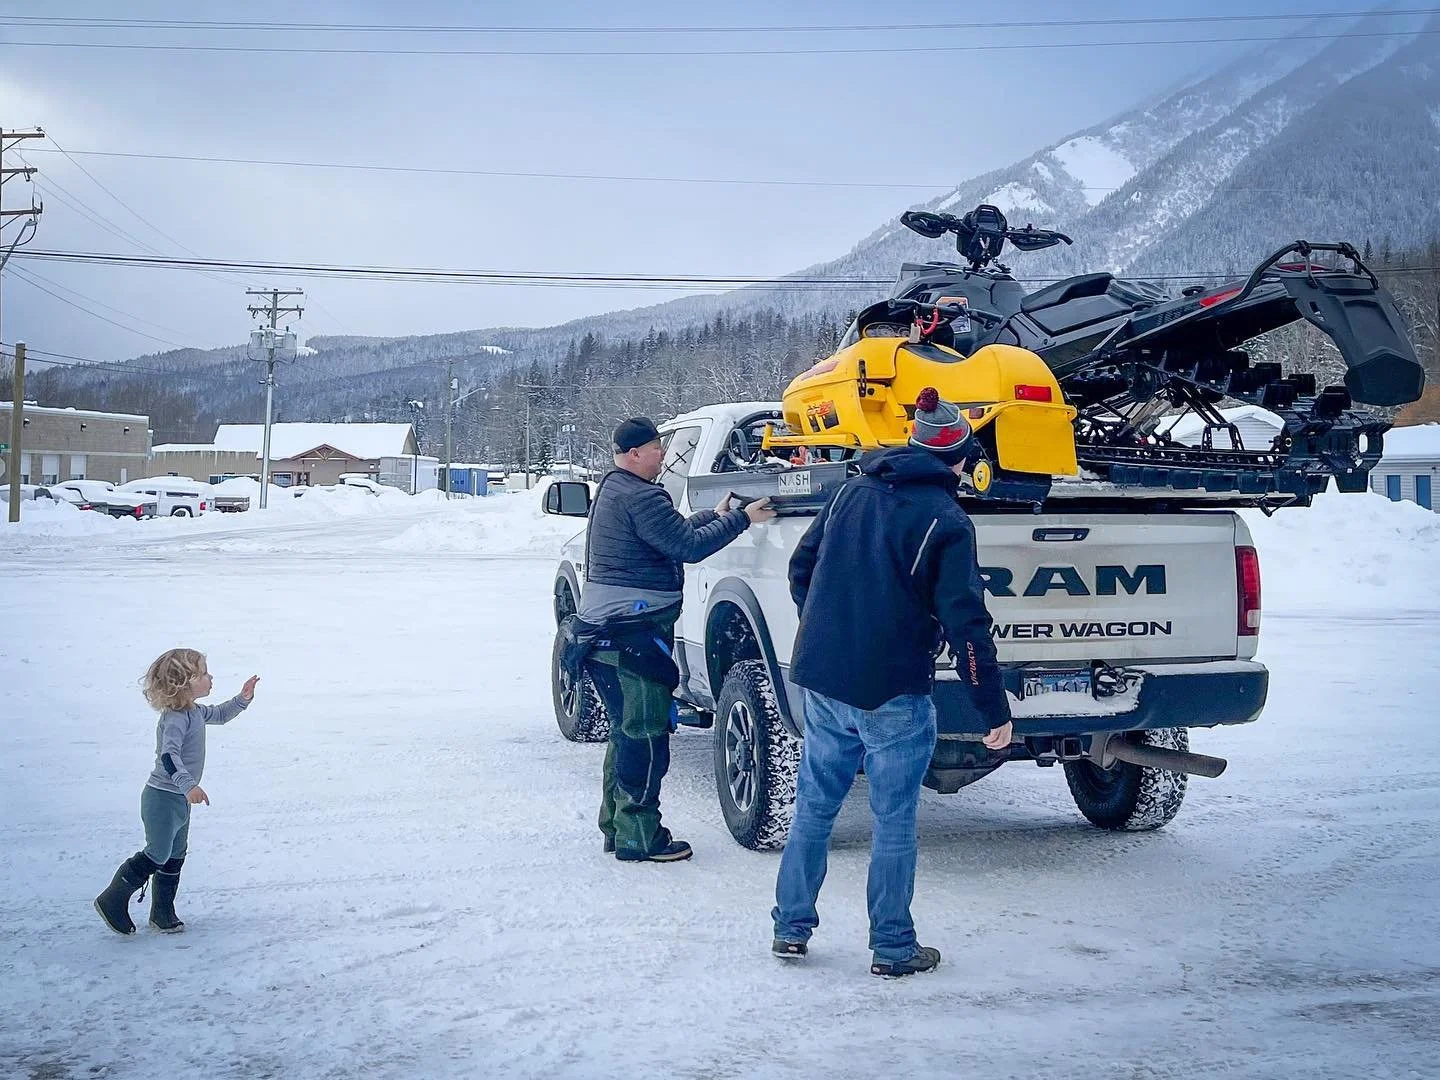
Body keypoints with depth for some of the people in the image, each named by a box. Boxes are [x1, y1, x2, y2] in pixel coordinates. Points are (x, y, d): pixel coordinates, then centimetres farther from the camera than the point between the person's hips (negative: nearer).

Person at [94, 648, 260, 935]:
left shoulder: (194, 712, 6)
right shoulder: (175, 719, -24)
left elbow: (220, 715, 26)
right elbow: (169, 755, -37)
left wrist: (243, 699, 11)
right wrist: (188, 784, -48)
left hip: (180, 799, 10)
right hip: (163, 798, -10)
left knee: (175, 856, 15)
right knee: (157, 856, -4)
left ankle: (163, 913, 25)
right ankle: (112, 901, 9)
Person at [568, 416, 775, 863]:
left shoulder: (612, 490, 17)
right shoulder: (639, 497, -16)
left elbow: (671, 532, 25)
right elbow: (688, 547, -18)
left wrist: (713, 516, 22)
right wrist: (740, 519, -12)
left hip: (603, 628, 11)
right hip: (633, 632, -11)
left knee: (627, 730, 18)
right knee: (646, 734, -5)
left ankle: (616, 825, 25)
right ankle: (638, 836, -1)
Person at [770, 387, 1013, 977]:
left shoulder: (851, 492, 6)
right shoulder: (945, 521, -10)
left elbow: (801, 567, 13)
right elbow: (965, 623, -14)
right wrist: (994, 710, -9)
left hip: (820, 679, 5)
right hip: (893, 692, -5)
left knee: (814, 805, 16)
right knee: (893, 821, 6)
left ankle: (791, 928, 24)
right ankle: (892, 947, 15)